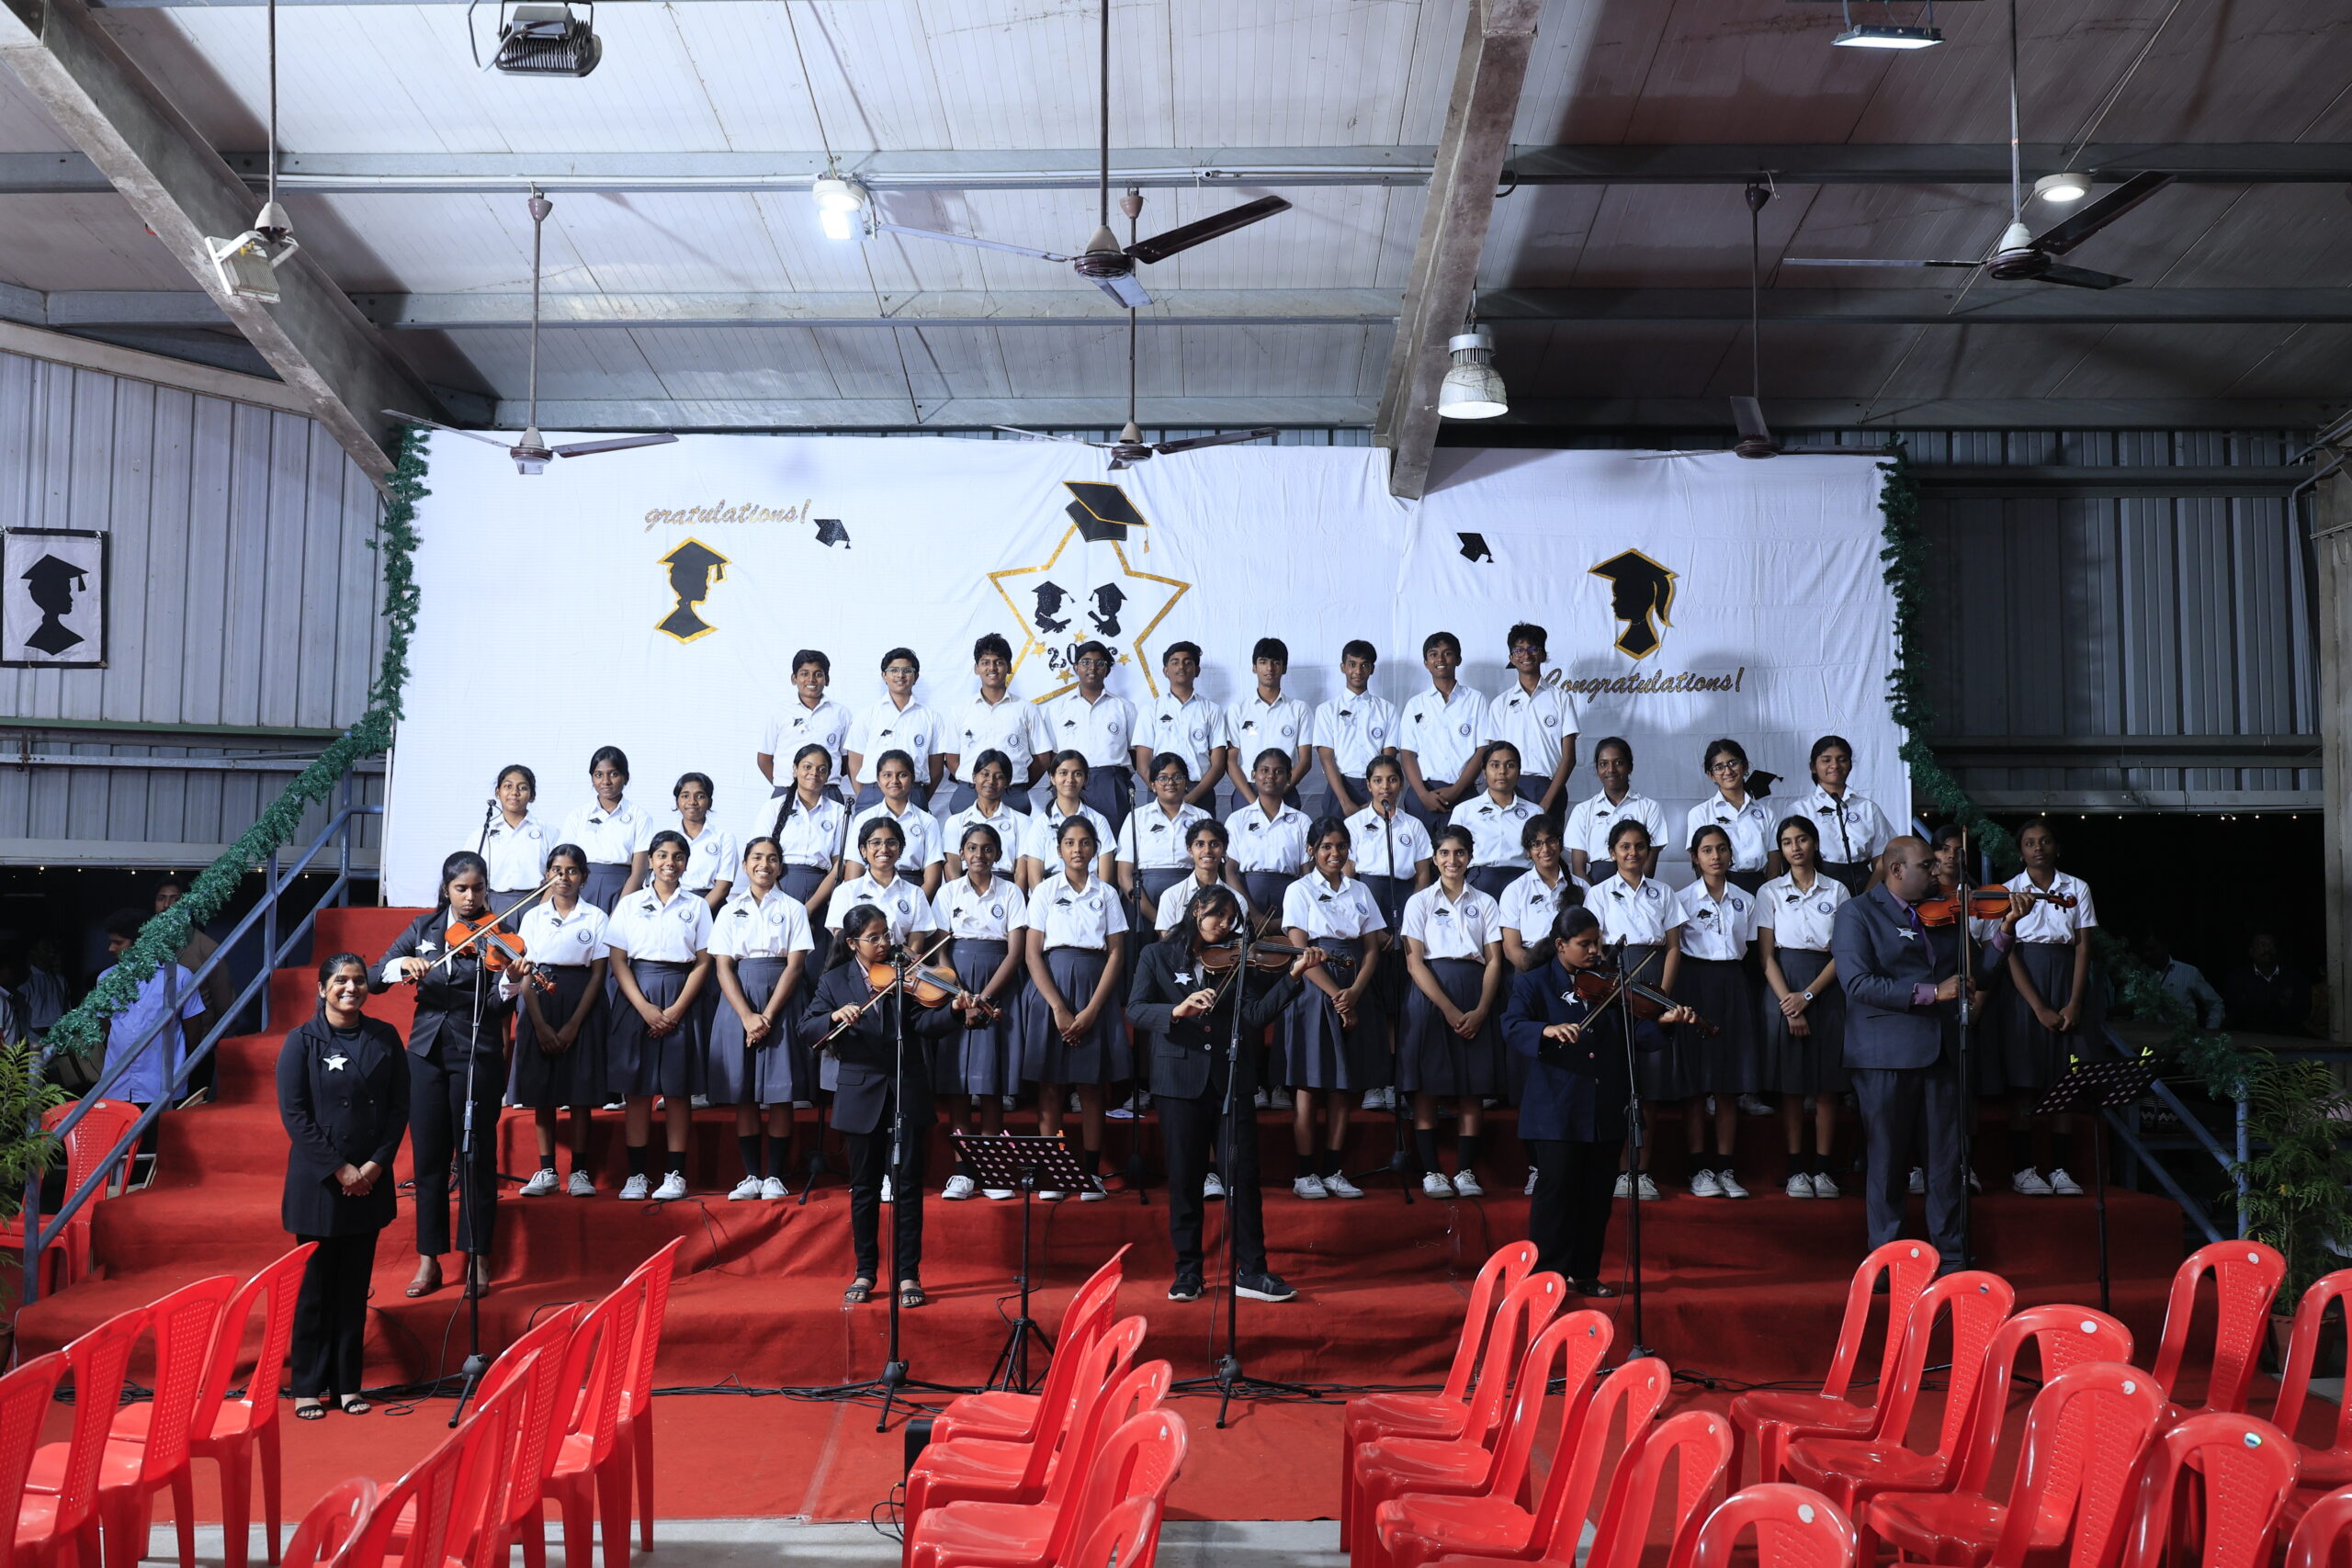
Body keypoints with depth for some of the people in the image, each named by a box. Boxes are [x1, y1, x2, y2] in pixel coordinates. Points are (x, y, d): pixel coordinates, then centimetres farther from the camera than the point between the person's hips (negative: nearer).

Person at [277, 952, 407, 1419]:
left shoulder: (384, 1038, 4)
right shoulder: (303, 1040, -5)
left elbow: (399, 1106, 4)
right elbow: (293, 1113, -9)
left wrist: (377, 1163, -7)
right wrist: (338, 1168, -13)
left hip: (370, 1181, 3)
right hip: (317, 1182, -3)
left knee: (355, 1286, 9)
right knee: (316, 1285, 3)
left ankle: (348, 1384, 17)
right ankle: (308, 1386, 14)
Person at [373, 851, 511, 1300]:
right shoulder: (423, 928, 8)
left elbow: (497, 1005, -14)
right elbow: (374, 979, 3)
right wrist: (403, 965, -17)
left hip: (477, 1055, -3)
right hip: (427, 1053, 3)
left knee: (476, 1157, 2)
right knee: (428, 1157, 7)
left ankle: (478, 1261, 11)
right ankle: (429, 1261, 15)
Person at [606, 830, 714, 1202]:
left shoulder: (697, 906, 7)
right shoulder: (630, 904, 7)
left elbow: (703, 963, 2)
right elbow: (618, 961, 1)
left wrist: (676, 1010, -9)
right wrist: (645, 1008, -11)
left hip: (680, 1001, 0)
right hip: (636, 998, 0)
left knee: (677, 1089, 0)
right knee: (636, 1088, 0)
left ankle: (675, 1174, 5)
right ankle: (636, 1173, 6)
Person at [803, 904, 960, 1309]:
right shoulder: (834, 982, 5)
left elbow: (925, 1023, -11)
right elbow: (807, 1029, -4)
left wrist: (954, 1011, -30)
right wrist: (836, 1015, -23)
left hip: (908, 1092, -1)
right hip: (861, 1094, 1)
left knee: (907, 1185, 2)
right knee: (864, 1186, 9)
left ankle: (908, 1274, 9)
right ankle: (865, 1272, 21)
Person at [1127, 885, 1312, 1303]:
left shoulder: (1236, 961, 8)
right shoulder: (1157, 957, 5)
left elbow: (1256, 1017, -4)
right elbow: (1135, 1011, -7)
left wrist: (1293, 976, -14)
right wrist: (1178, 1010, -25)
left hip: (1230, 1078, 2)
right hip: (1179, 1080, -1)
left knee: (1242, 1174, 0)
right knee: (1185, 1178, 5)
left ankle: (1251, 1271, 7)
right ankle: (1187, 1272, 16)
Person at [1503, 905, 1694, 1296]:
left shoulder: (1609, 984, 11)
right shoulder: (1532, 984, 0)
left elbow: (1634, 1031, 4)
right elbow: (1512, 1029, -15)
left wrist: (1663, 1023, -15)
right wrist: (1548, 1030, -34)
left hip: (1605, 1112, 4)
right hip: (1556, 1110, -4)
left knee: (1596, 1195, 9)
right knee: (1556, 1188, -4)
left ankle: (1584, 1273, 20)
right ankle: (1546, 1274, 6)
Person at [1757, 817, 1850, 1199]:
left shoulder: (1837, 891, 7)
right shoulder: (1770, 892, 5)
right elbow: (1767, 957, 0)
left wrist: (1808, 995, -11)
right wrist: (1789, 1004, -12)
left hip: (1827, 989, 1)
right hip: (1785, 991, -1)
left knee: (1828, 1083, 1)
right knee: (1791, 1084, -1)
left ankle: (1822, 1168, 7)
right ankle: (1796, 1169, 5)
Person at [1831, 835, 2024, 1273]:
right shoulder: (1857, 913, -2)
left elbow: (1973, 973, 17)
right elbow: (1858, 983, -15)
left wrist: (2005, 930, 5)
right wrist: (1931, 992, -19)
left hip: (1942, 1052, 5)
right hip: (1886, 1056, -5)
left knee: (1950, 1160, 6)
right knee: (1889, 1161, 3)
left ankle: (1951, 1257, 16)